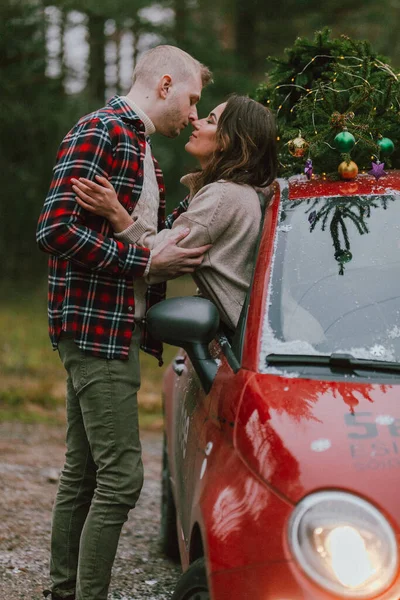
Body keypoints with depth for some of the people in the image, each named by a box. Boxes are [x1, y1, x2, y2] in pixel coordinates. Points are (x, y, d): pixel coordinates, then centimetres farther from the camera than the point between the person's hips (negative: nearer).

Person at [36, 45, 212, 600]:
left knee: (83, 472, 14)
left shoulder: (142, 149, 20)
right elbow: (56, 229, -22)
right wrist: (147, 261, -20)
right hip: (96, 326, -10)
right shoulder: (98, 133, -12)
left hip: (120, 329, 10)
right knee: (121, 476, -11)